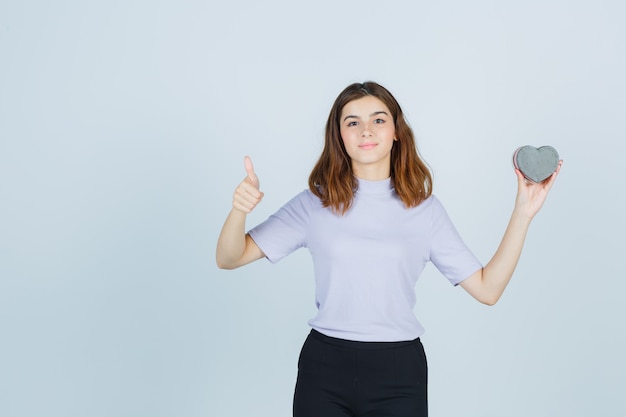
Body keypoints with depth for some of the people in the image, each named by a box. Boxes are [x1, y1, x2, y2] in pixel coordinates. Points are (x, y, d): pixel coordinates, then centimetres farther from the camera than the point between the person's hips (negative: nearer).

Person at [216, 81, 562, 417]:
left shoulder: (425, 209, 2)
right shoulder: (314, 204, 0)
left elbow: (487, 289, 1)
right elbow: (229, 259, -2)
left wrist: (523, 213, -5)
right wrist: (239, 210, -22)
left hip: (399, 371, 1)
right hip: (324, 367, 0)